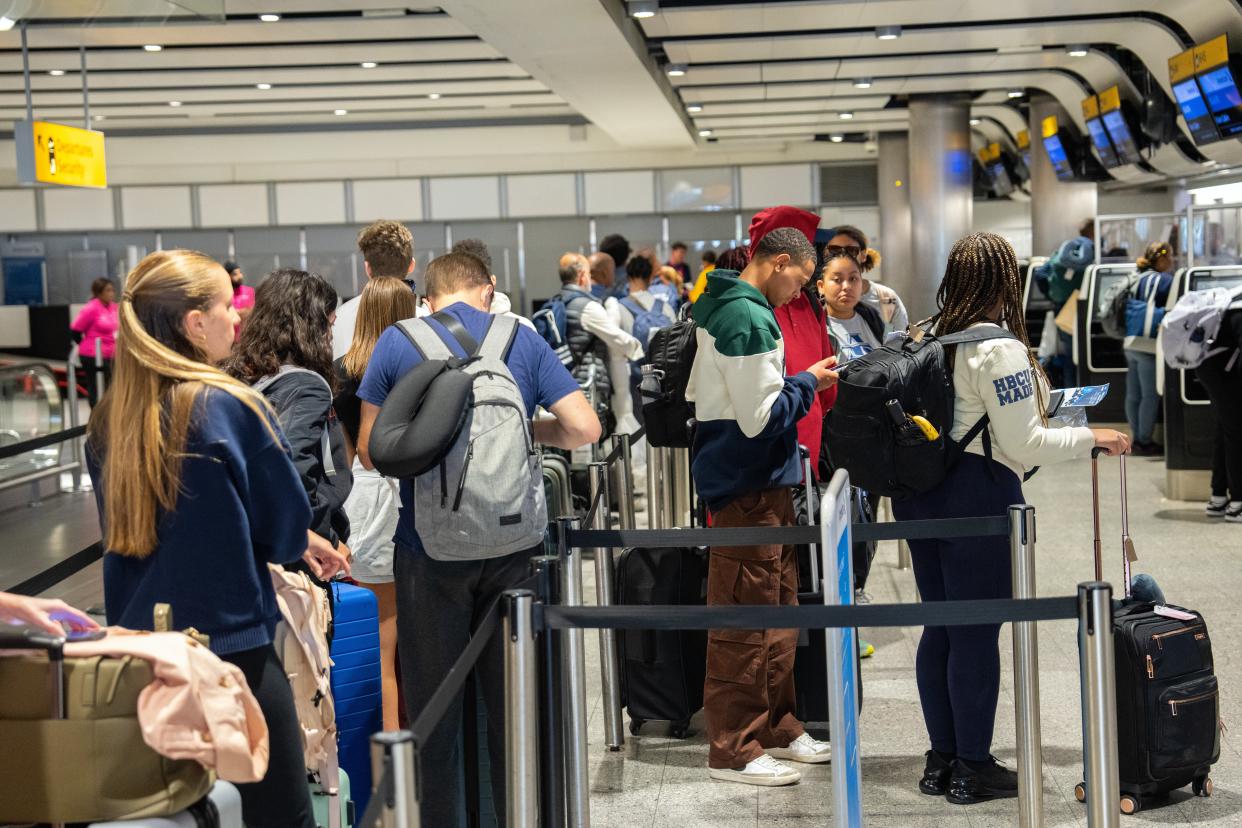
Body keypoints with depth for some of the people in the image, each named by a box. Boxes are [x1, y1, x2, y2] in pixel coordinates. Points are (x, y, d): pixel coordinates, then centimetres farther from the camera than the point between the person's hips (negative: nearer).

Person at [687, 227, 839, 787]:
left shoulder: (721, 309, 13)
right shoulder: (751, 321, -19)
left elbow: (696, 393, 19)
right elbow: (761, 417, -23)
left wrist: (796, 384, 14)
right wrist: (808, 382, -7)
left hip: (761, 485, 11)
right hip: (750, 487, -11)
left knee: (778, 608, 18)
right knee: (746, 618, -4)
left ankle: (776, 726, 28)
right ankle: (734, 750, 3)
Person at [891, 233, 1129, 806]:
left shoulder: (924, 338, 7)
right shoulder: (998, 348, -15)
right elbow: (1023, 444, -15)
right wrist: (1090, 437, -4)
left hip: (918, 494, 8)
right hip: (977, 494, -7)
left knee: (938, 626, 14)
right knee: (976, 633, 1)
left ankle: (942, 759, 23)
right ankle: (972, 769, 10)